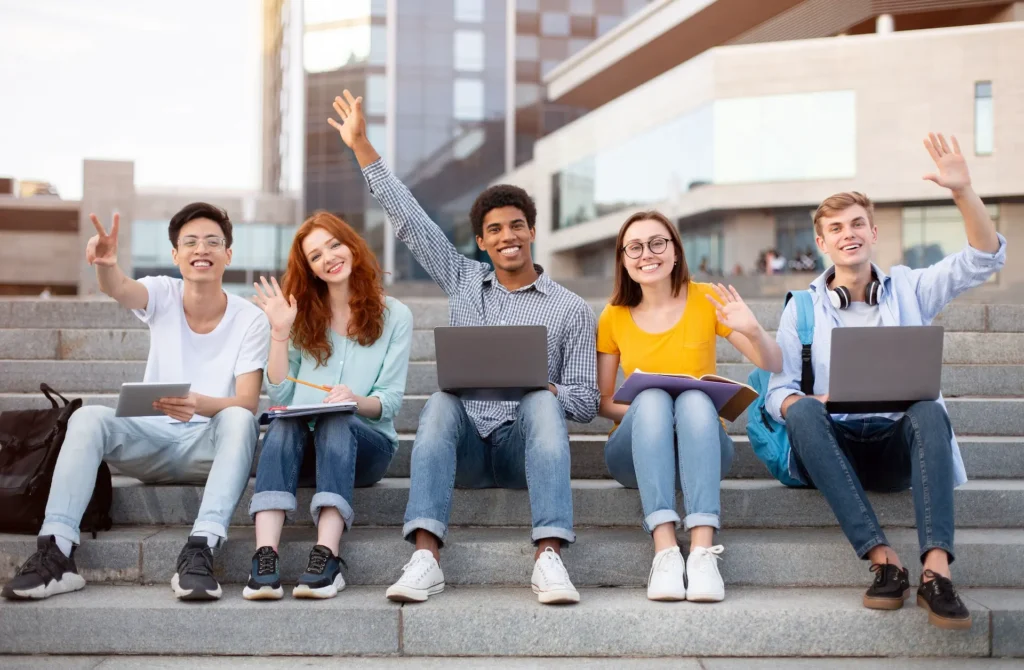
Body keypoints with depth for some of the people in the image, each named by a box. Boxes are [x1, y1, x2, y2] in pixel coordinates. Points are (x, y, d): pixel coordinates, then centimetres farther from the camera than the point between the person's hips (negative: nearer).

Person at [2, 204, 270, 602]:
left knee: (239, 419, -34)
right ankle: (56, 553, -32)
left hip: (212, 449, -2)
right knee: (88, 417, -24)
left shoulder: (250, 320, -7)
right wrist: (106, 264, -50)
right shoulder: (163, 295, 0)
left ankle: (200, 551, -44)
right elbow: (117, 289, -24)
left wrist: (199, 404, -38)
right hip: (153, 440, 2)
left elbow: (247, 403, -16)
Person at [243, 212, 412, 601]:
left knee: (335, 422, -35)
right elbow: (280, 397, 4)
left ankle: (326, 558, -49)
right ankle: (265, 559, -47)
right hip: (302, 443, 2)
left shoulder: (394, 316, 7)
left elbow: (390, 402, -2)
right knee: (283, 423, -32)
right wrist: (279, 333, -5)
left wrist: (356, 401, -23)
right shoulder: (304, 318, 14)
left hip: (367, 442, -2)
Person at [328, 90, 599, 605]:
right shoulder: (463, 281, 16)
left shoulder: (570, 309, 8)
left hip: (524, 446, -1)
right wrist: (361, 146, 11)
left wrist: (539, 388, -18)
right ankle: (424, 558, -45)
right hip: (464, 446, 1)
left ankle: (548, 558, -45)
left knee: (542, 405, -32)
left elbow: (586, 402, 3)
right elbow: (408, 219, 14)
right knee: (441, 402, -30)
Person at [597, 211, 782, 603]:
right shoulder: (614, 317, 5)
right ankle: (665, 552, -43)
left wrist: (754, 332, -23)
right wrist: (640, 409, -16)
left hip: (700, 447, 0)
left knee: (695, 399, -32)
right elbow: (602, 401, 6)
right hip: (636, 450, 0)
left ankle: (703, 552, -44)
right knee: (651, 398, -31)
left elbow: (774, 368, -1)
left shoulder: (706, 301, 2)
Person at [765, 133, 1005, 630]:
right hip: (833, 446, 0)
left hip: (896, 443, 0)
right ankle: (883, 560, -40)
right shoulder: (803, 308, 11)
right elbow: (777, 392, 3)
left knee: (928, 411, -33)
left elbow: (985, 258, 2)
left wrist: (962, 191, -12)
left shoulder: (908, 289, 14)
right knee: (803, 412, -33)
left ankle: (936, 571, -46)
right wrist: (805, 402, -21)